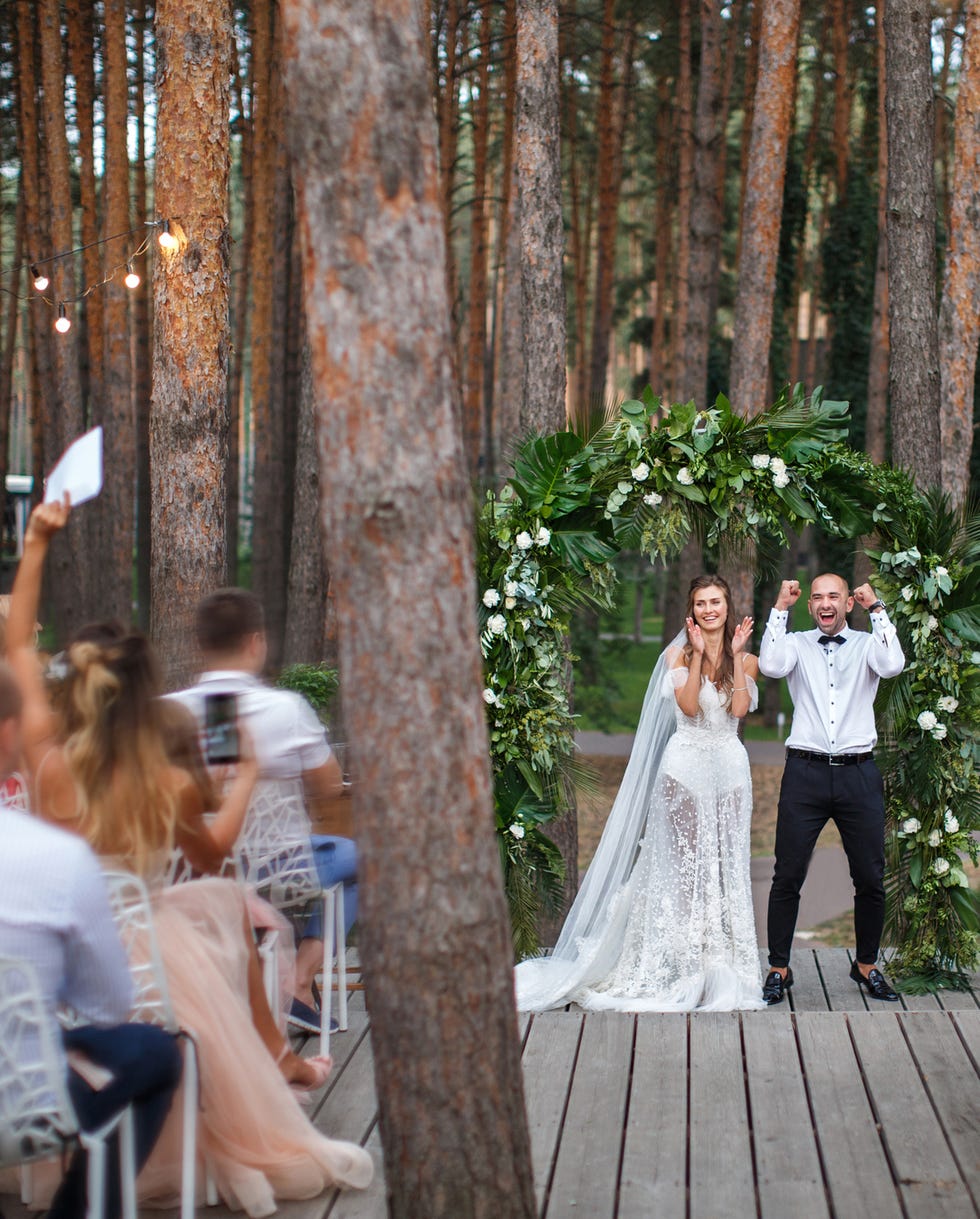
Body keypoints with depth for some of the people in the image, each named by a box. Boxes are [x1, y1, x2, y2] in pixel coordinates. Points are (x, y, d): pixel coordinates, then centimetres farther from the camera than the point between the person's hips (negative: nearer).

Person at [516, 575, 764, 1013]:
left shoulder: (746, 659, 7)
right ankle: (683, 967, 0)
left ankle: (721, 969, 7)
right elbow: (688, 705, -11)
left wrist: (736, 654, -10)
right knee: (683, 862, -4)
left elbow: (741, 707, -9)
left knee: (725, 862, 2)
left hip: (729, 765, 2)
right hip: (686, 763, -2)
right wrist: (698, 653, -13)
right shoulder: (678, 655, 4)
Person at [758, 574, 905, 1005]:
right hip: (805, 772, -1)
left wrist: (877, 608, -10)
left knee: (871, 879, 6)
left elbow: (893, 665, -13)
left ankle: (867, 965, 23)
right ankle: (778, 968, 11)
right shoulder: (797, 644, 7)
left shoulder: (866, 645, 7)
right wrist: (780, 609, -9)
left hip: (858, 774, 1)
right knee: (787, 876, 1)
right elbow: (771, 665, -13)